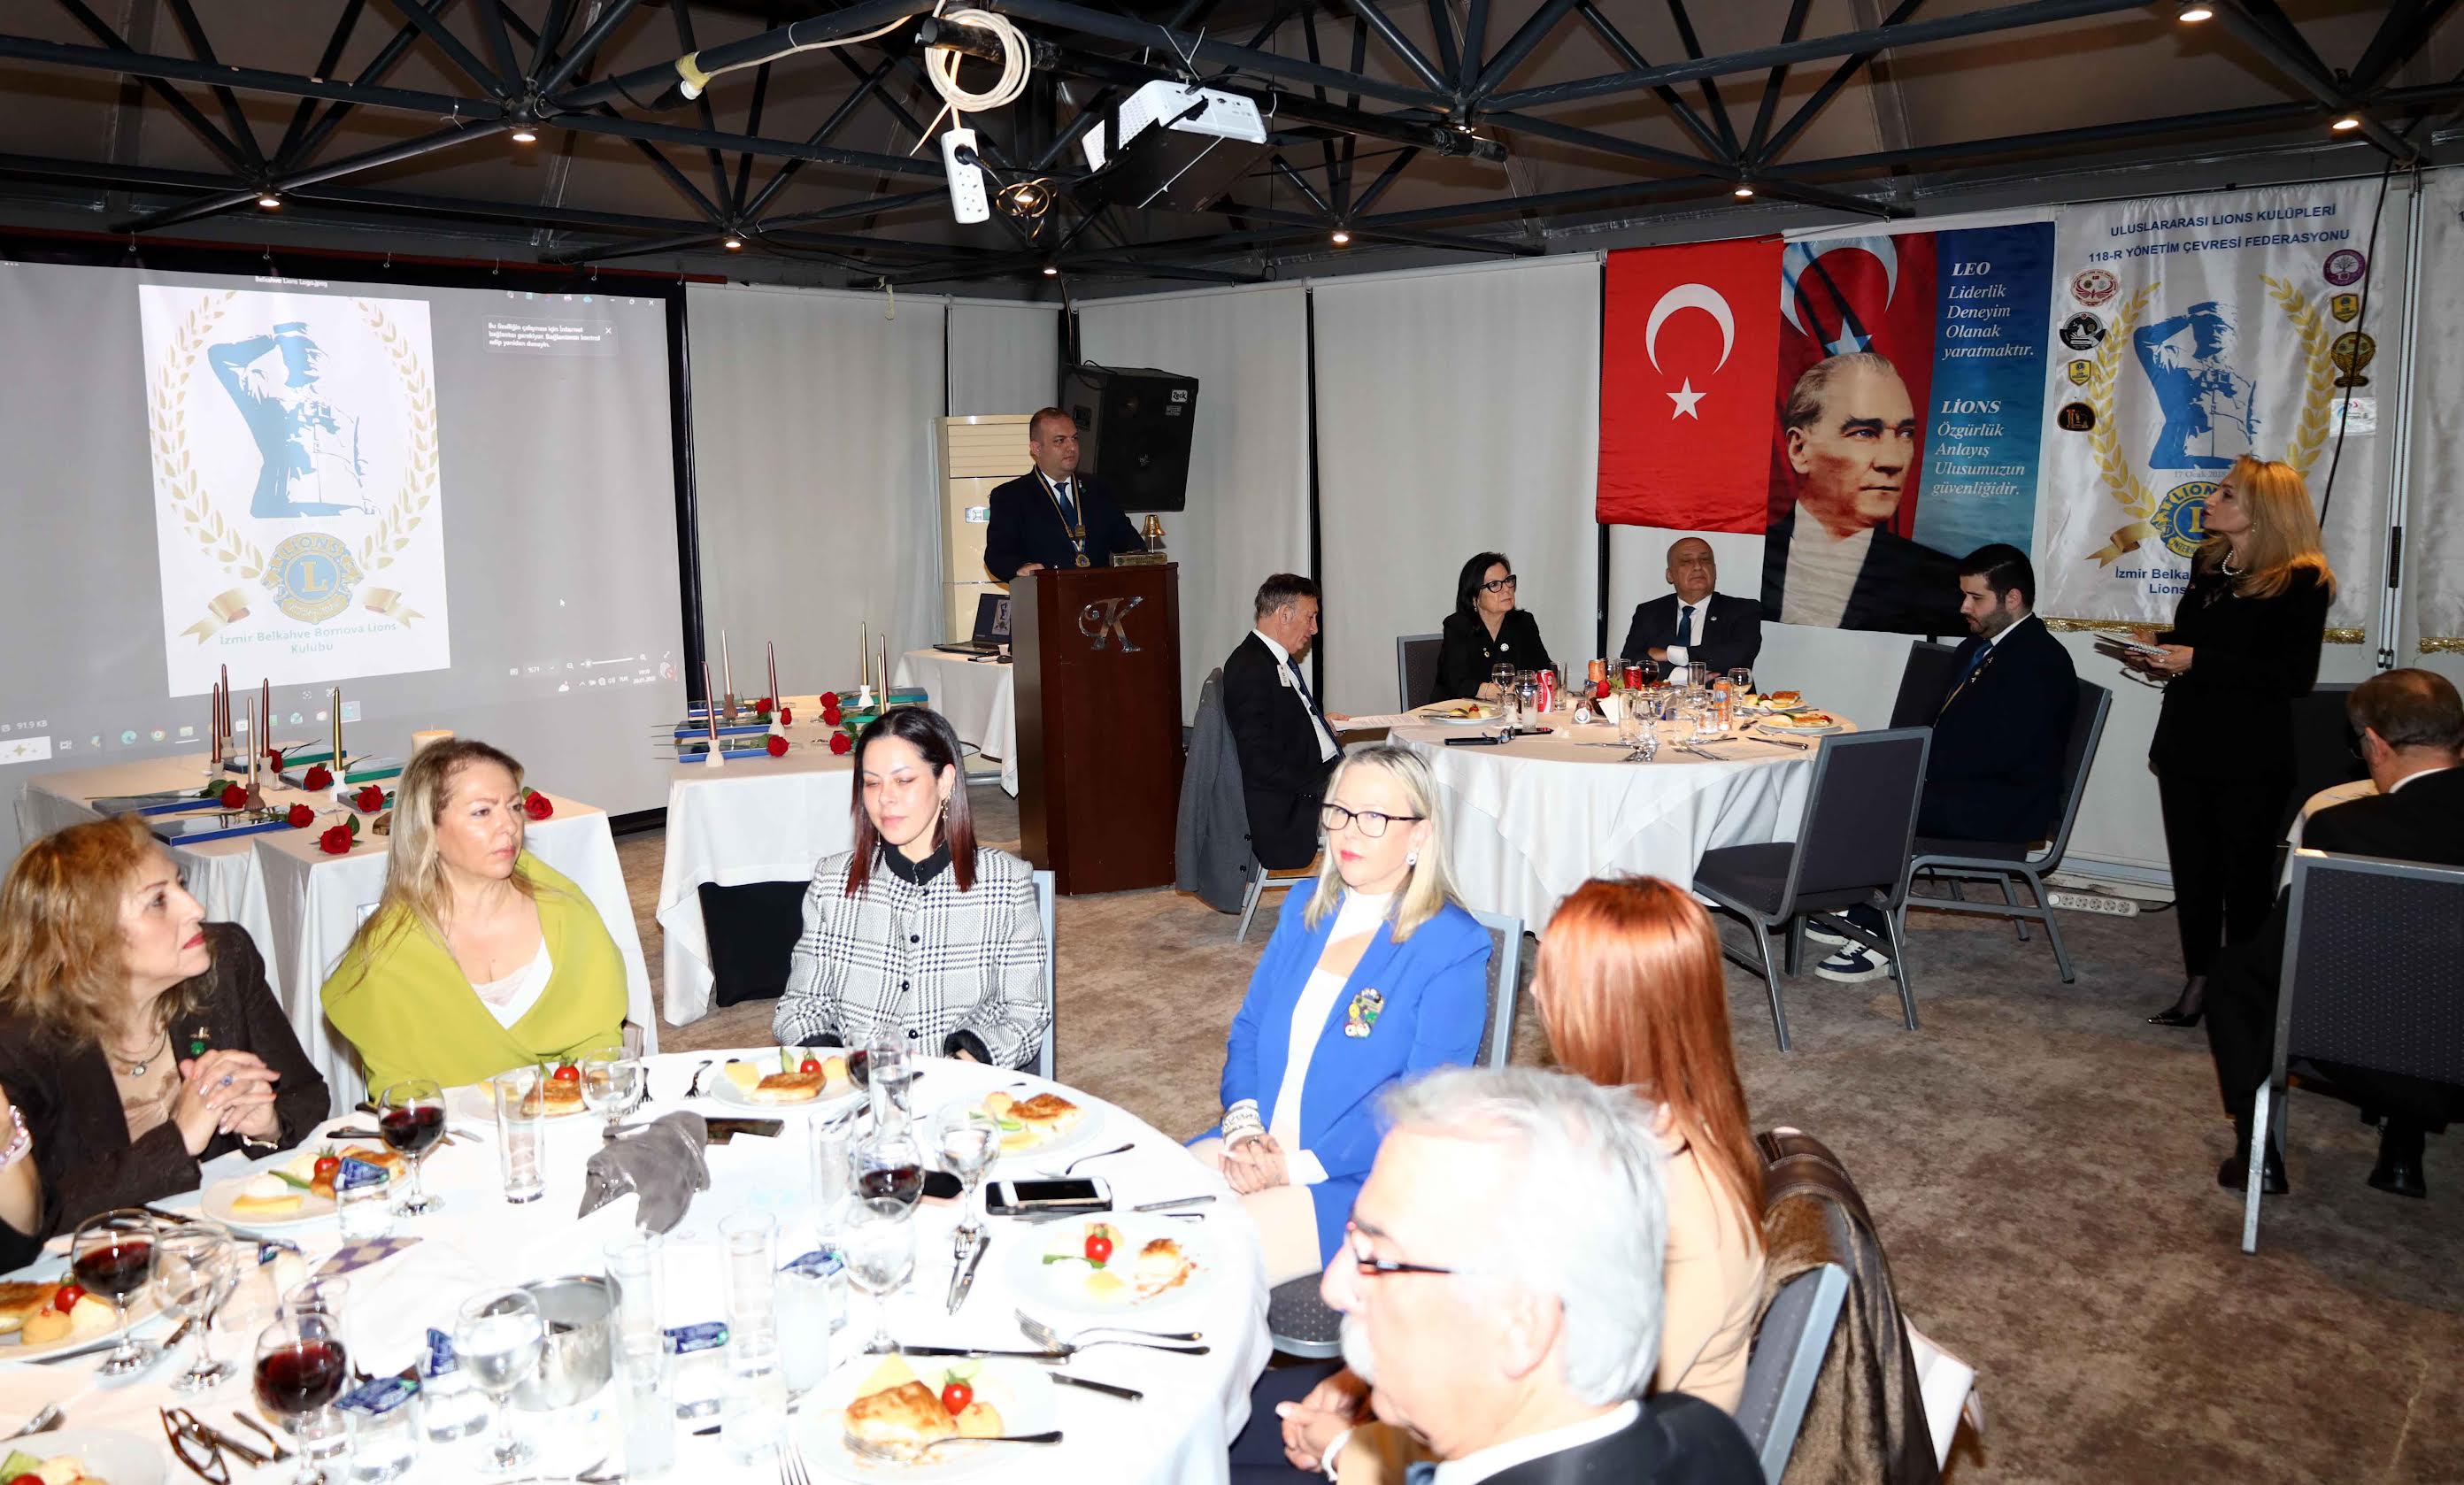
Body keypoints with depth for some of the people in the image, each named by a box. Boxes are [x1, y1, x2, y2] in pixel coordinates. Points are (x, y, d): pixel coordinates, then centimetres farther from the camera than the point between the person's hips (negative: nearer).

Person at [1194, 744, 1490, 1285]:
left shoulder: (1453, 946, -9)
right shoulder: (1304, 905, 13)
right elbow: (1248, 1027, 13)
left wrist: (1299, 1167, -20)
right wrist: (1243, 1128, -6)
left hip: (1359, 1180, -6)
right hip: (1255, 1150, 6)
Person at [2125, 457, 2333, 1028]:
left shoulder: (2302, 582, -11)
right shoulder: (2208, 562, 10)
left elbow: (2294, 676, -19)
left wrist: (2198, 661, -22)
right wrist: (2159, 649, 3)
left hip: (2252, 758, -6)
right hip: (2187, 744, 7)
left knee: (2246, 875, 3)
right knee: (2192, 871, 10)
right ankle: (2198, 984, 20)